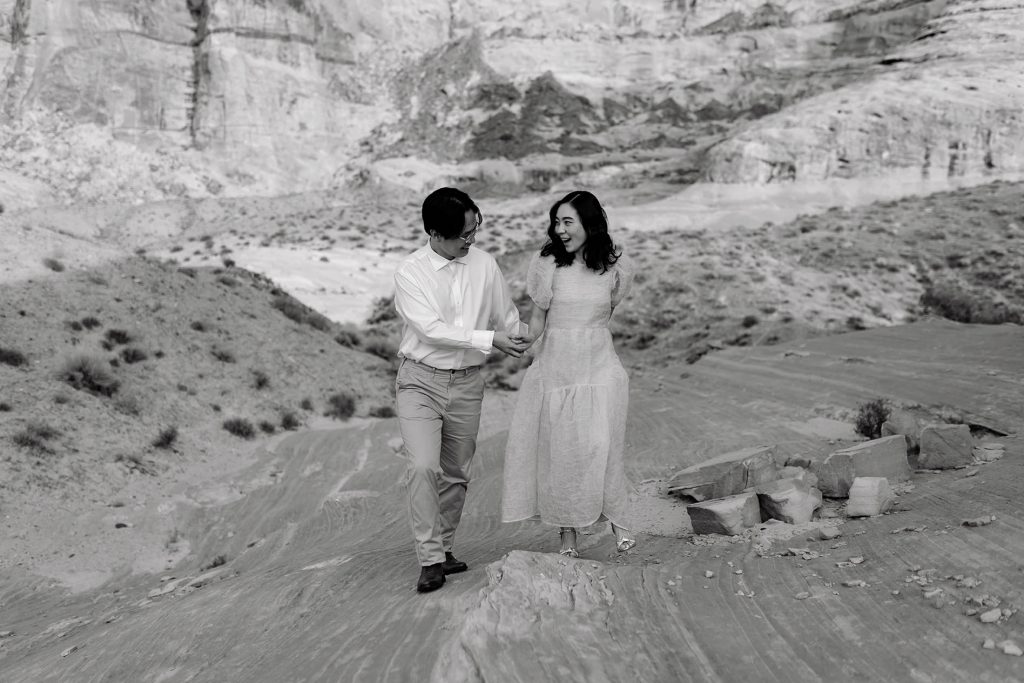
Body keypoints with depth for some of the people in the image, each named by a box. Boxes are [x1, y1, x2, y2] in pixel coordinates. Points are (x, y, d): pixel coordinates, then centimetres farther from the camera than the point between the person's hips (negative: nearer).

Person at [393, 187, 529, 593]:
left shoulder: (484, 264, 2)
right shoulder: (410, 272, -9)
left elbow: (508, 318, 13)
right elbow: (431, 330, -17)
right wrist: (489, 340, -20)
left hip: (467, 383, 4)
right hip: (420, 380, -4)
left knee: (456, 474, 11)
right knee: (424, 468, -16)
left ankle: (443, 549, 26)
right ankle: (430, 559, -8)